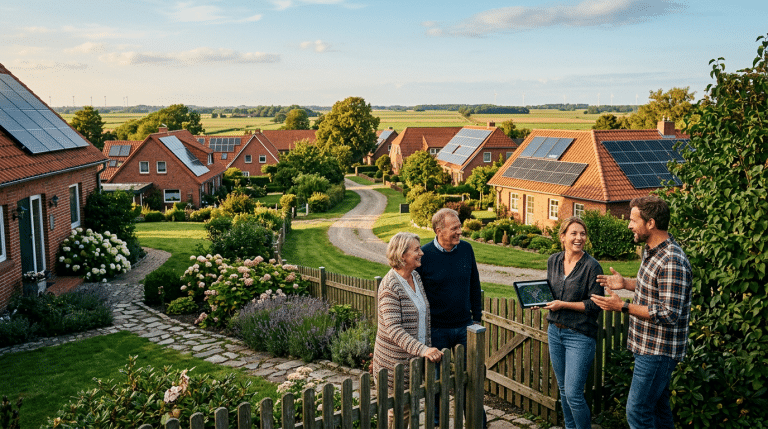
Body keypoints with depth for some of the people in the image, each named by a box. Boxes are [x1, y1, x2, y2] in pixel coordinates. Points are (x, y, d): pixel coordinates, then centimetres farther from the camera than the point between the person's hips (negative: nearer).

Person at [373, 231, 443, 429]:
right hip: (395, 361, -8)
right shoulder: (389, 286, -22)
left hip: (414, 359, 8)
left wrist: (427, 347, 20)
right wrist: (422, 350, -37)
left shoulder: (416, 278, 5)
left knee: (409, 406, 17)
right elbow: (393, 329, -28)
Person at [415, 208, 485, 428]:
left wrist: (477, 317, 11)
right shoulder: (424, 255, -13)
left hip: (465, 326, 3)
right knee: (437, 378, 10)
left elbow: (474, 285, 11)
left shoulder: (466, 249, 0)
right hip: (437, 329, -3)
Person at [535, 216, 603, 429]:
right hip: (555, 331, 6)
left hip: (580, 336, -6)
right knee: (563, 389, 17)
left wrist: (563, 304, -17)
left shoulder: (592, 266, -13)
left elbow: (595, 305, -13)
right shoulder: (553, 261, 4)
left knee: (573, 393, -7)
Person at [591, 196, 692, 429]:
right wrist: (625, 283, 9)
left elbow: (669, 314, -28)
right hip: (649, 347, 10)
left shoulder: (672, 262, -25)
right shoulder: (651, 251, 8)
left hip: (658, 351, -10)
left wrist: (623, 306, -26)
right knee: (657, 406, 20)